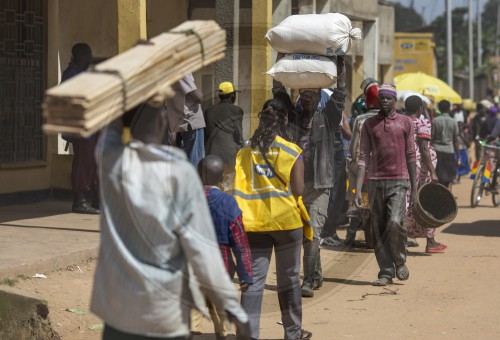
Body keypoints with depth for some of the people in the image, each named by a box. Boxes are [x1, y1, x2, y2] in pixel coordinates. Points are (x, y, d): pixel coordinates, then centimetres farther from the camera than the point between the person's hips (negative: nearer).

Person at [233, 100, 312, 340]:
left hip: (253, 223, 2)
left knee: (254, 280, 2)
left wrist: (243, 218, 13)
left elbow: (238, 190, 3)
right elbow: (298, 191, -6)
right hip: (286, 221, -2)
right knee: (288, 279, 11)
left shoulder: (244, 153, 3)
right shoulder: (292, 152, -4)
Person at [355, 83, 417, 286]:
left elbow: (411, 156, 8)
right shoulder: (369, 124, 8)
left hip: (398, 181, -2)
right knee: (378, 229, 3)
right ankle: (386, 272, 11)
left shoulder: (405, 122, 6)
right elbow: (363, 157, 4)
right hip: (375, 182, 2)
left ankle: (400, 262, 5)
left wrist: (414, 188, 5)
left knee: (395, 222, -18)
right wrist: (358, 190, -3)